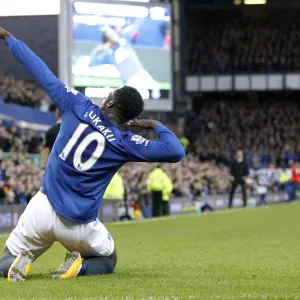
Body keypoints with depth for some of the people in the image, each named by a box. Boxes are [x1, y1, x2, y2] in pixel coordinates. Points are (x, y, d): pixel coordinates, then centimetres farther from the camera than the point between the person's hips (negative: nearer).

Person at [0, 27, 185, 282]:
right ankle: (79, 266, -4)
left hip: (43, 210, 1)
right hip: (80, 225, -1)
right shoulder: (125, 143, -8)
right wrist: (156, 126, 7)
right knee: (107, 261, 29)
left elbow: (43, 74, 4)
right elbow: (176, 152, -10)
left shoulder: (78, 107, -3)